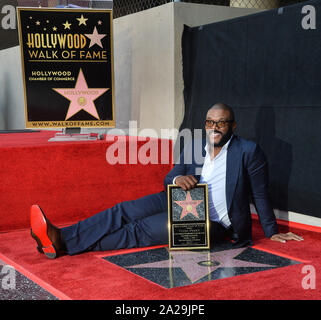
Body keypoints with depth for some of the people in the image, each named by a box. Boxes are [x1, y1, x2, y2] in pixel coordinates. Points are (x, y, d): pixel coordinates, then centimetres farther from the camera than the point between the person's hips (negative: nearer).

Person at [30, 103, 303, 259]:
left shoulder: (249, 152, -8)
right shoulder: (194, 147, 8)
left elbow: (260, 195, -2)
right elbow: (169, 179, 8)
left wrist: (272, 232, 4)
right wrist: (177, 178, -16)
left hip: (212, 223, -6)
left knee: (143, 229, -22)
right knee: (126, 211, -16)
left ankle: (65, 244, -25)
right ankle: (61, 238, -24)